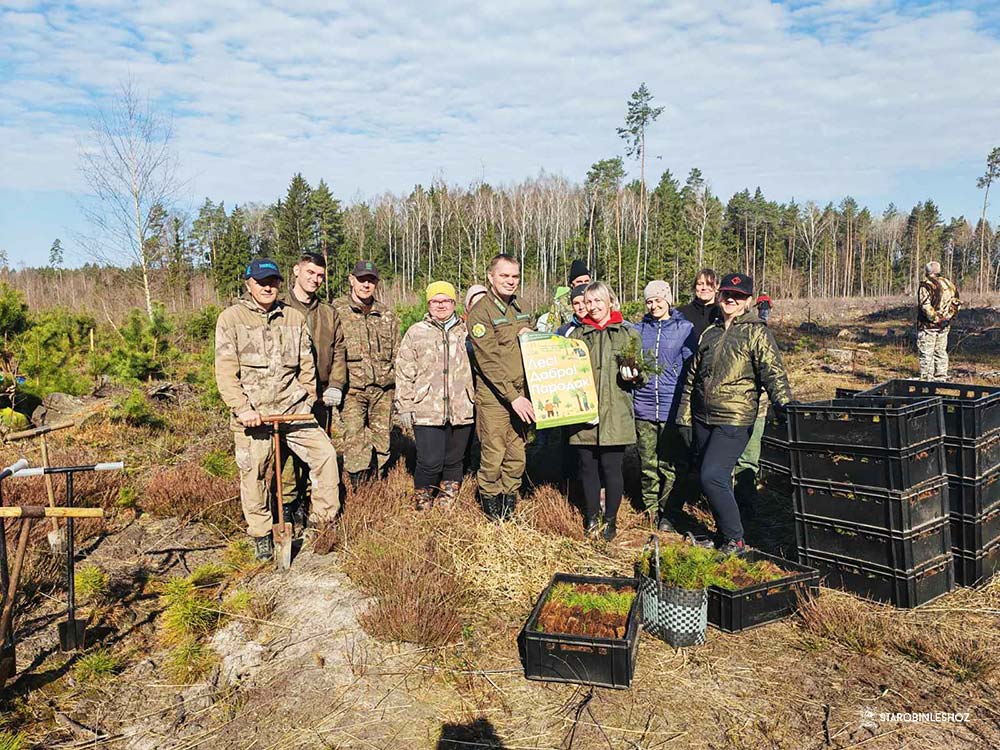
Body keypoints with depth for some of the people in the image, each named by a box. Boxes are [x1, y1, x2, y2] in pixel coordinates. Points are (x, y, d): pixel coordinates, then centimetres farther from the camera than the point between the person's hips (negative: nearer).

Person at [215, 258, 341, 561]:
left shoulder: (294, 318, 9)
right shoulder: (231, 318, 0)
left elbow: (306, 364, 14)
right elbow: (226, 370, -7)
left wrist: (308, 400, 7)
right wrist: (242, 408, -16)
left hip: (293, 408, 3)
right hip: (252, 413, -2)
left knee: (325, 453, -7)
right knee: (254, 474, 5)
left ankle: (323, 519, 10)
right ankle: (261, 535, 24)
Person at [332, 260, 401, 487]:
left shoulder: (387, 315, 13)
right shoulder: (336, 310, 2)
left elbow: (397, 355, 16)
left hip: (383, 389, 4)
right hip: (352, 388, -3)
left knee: (381, 439, 9)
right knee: (355, 441, -8)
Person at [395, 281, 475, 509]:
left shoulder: (466, 332, 11)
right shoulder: (416, 332, 5)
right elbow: (404, 373, 4)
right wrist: (404, 406, -1)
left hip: (461, 411, 3)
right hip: (427, 411, -2)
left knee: (454, 461, 11)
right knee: (430, 462, -7)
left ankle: (447, 503, 30)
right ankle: (422, 503, 18)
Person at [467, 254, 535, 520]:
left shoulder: (520, 307, 13)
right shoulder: (480, 312, -10)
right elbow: (490, 361, -17)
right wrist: (512, 397, -21)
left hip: (521, 392, 6)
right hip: (494, 395, -6)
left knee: (517, 454, 9)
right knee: (494, 455, 0)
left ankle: (509, 499, 24)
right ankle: (490, 500, 19)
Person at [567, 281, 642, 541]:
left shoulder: (627, 333, 7)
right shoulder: (577, 334, 13)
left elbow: (642, 370, 7)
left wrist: (633, 374, -14)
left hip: (615, 412, -2)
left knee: (611, 467, 1)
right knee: (588, 466, 8)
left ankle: (611, 519, 18)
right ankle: (592, 517, 25)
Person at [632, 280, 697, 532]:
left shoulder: (685, 328, 2)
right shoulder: (639, 329, 11)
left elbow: (691, 368, 1)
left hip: (673, 408, -3)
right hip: (644, 407, 3)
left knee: (673, 465, 0)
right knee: (648, 464, 8)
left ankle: (668, 513, 11)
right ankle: (650, 510, 21)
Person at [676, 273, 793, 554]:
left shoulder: (756, 333, -2)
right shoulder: (709, 334, 14)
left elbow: (773, 373, -13)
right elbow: (692, 378, 17)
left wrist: (784, 404, -29)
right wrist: (685, 416, 15)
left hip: (734, 421, -6)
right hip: (702, 418, 6)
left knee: (712, 477, -14)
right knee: (717, 479, 14)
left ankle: (735, 540, 1)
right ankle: (723, 533, 29)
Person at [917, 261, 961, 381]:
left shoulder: (926, 285, -13)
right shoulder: (949, 284, 9)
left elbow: (925, 306, -23)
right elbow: (957, 302, 13)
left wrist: (934, 318, -15)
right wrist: (948, 317, 10)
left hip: (928, 325, -7)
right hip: (945, 326, 7)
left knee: (926, 353, -2)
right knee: (941, 351, 16)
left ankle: (927, 379, -1)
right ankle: (941, 377, 21)